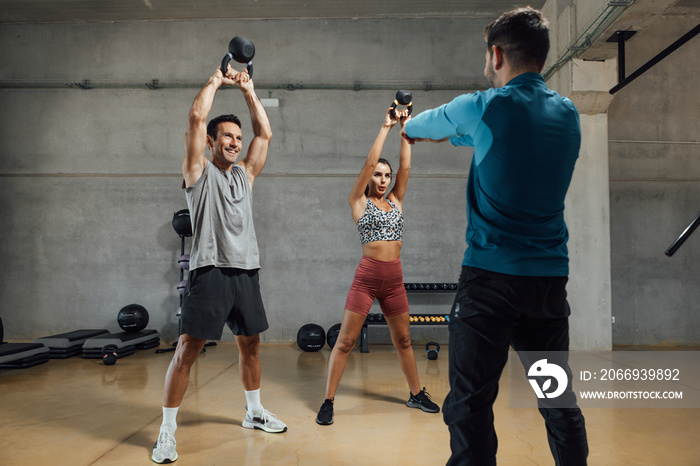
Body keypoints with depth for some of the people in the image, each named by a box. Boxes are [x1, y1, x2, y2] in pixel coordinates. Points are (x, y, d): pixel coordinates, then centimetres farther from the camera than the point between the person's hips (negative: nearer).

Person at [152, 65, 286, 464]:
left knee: (251, 344, 14)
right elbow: (197, 117, -7)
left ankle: (255, 412, 32)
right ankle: (168, 430, 6)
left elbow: (265, 133, 15)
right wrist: (217, 80, 5)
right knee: (188, 348, -5)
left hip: (246, 270, 6)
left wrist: (248, 90, 16)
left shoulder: (245, 173, 17)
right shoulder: (199, 172, 3)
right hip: (211, 271, -5)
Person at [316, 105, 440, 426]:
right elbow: (370, 162, -7)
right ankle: (328, 402, 7)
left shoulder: (396, 201, 13)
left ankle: (416, 394, 31)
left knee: (403, 340, 16)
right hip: (367, 277, -4)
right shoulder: (359, 201, 1)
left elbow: (405, 166, 5)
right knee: (345, 341, -2)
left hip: (394, 279, 5)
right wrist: (386, 127, -5)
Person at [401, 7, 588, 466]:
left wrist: (409, 127, 34)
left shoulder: (482, 108, -7)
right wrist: (455, 134, 32)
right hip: (552, 276, 6)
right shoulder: (569, 115, 9)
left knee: (470, 403, -1)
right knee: (559, 398, 19)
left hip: (491, 277, -6)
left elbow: (414, 127, 11)